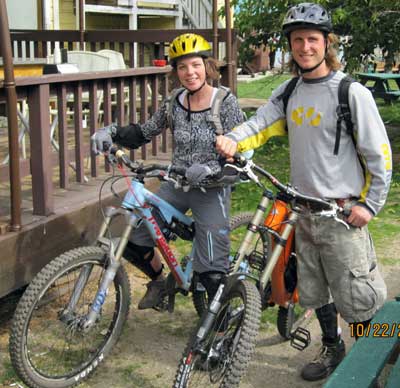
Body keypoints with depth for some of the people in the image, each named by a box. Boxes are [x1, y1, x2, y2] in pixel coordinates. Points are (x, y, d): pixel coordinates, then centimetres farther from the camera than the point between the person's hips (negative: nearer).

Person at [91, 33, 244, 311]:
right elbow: (144, 133, 9)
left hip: (211, 189, -5)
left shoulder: (226, 102, -11)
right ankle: (159, 281, 29)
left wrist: (210, 168, -34)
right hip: (176, 184, 5)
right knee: (135, 240, 0)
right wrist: (111, 132, -8)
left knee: (211, 268, -5)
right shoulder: (174, 103, 3)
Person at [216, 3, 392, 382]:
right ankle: (332, 348, 38)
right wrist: (232, 140, -23)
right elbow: (259, 124, -2)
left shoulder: (352, 92, -12)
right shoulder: (288, 92, 7)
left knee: (355, 298, -1)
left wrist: (370, 204, -11)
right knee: (314, 289, 18)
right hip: (305, 210, 6)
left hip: (342, 213, -6)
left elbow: (378, 153, -9)